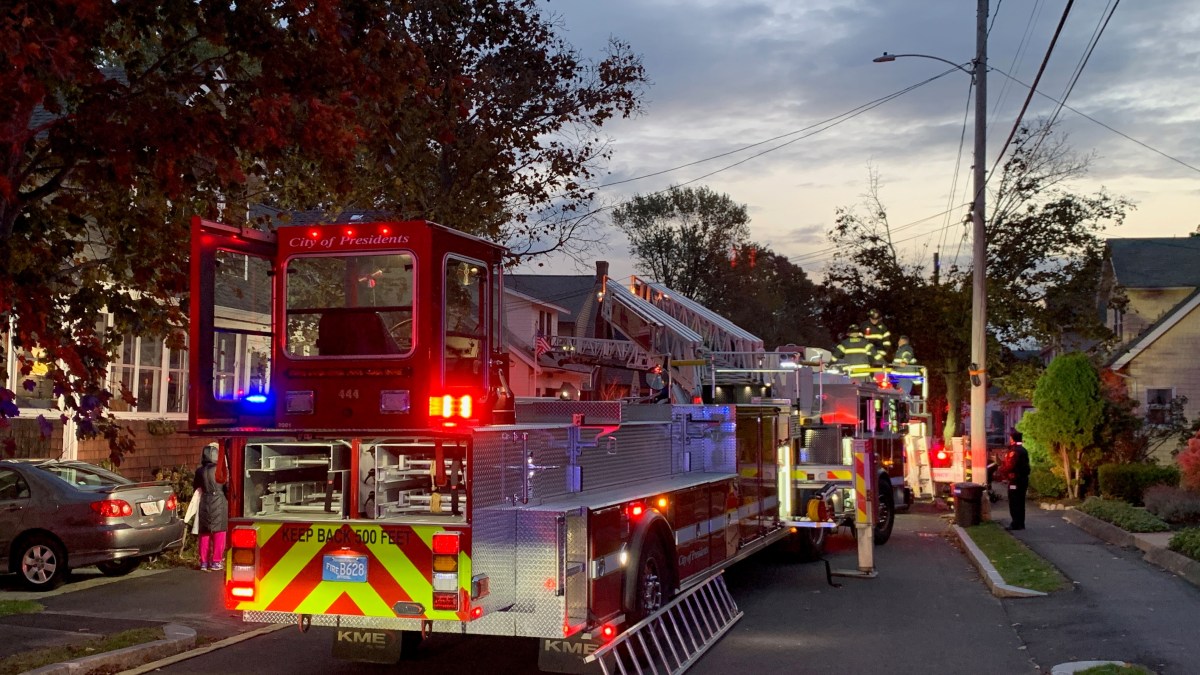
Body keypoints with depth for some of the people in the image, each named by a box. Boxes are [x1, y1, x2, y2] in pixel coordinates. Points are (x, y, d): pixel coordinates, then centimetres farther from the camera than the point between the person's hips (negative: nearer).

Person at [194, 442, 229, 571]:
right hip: (219, 504, -4)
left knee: (204, 534, 11)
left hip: (205, 504, 4)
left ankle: (204, 562, 14)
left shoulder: (200, 470, 0)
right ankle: (216, 562, 5)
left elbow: (195, 485, 15)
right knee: (219, 533, 5)